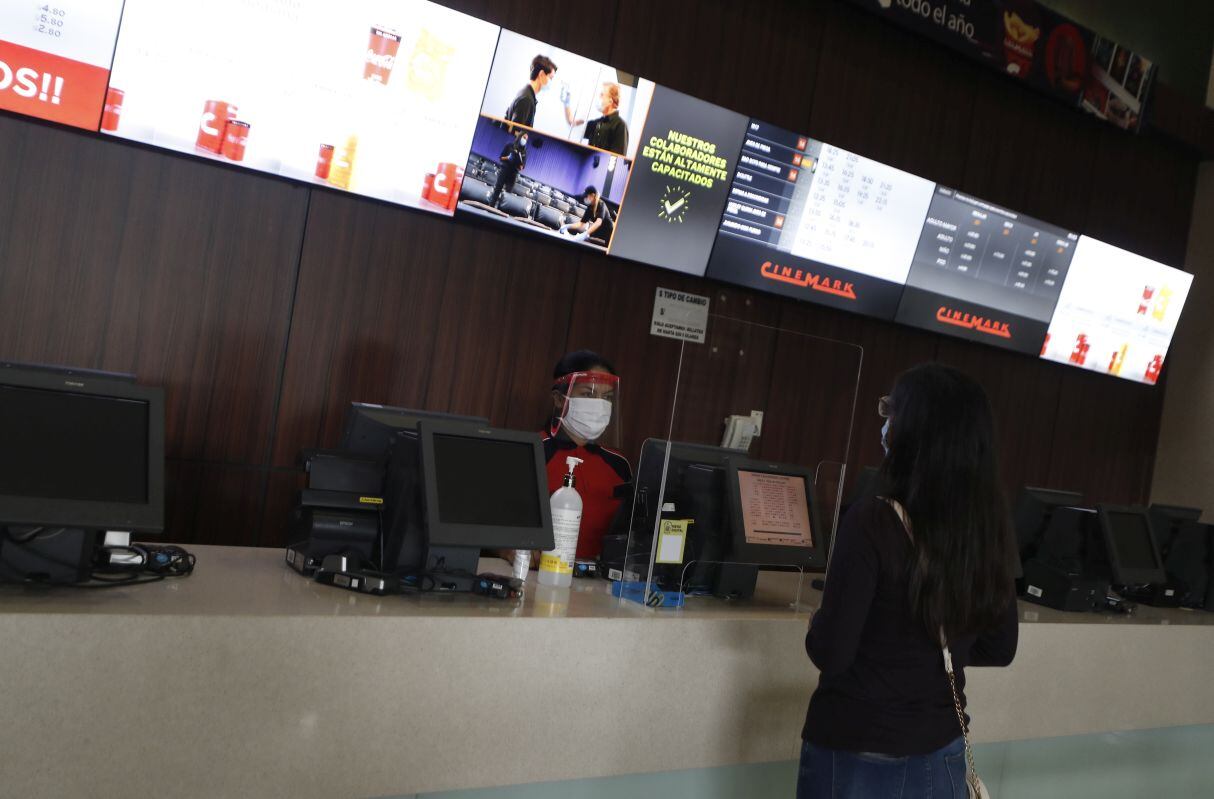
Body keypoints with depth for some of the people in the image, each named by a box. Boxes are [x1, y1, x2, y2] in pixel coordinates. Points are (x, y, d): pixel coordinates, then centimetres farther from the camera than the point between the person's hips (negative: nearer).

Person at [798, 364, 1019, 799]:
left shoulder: (872, 522, -22)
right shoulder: (990, 529, -5)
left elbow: (831, 655, -19)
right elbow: (999, 650, 7)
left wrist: (818, 623, 1)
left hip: (857, 755, -4)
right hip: (941, 755, 5)